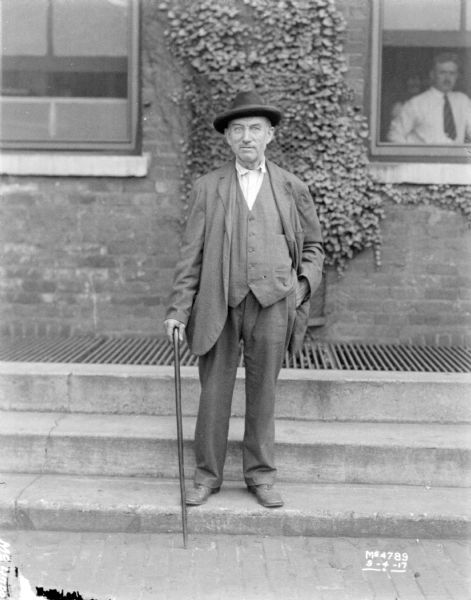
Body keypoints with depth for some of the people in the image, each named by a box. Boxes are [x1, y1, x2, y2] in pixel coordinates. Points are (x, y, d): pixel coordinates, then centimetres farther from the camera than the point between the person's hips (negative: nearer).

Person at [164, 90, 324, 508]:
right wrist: (179, 309, -1)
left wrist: (305, 283, 0)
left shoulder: (292, 189, 9)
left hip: (271, 303, 0)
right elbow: (192, 251, 5)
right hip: (219, 302, 0)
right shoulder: (208, 187, 6)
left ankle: (261, 475, 21)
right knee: (214, 392, 4)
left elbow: (313, 244, 17)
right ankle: (208, 474, 18)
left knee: (263, 392, 8)